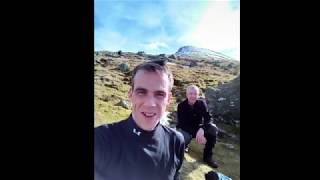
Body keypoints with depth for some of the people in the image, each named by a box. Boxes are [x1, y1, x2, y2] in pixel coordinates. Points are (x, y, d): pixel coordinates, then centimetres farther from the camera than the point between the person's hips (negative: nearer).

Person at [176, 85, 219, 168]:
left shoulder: (202, 103, -10)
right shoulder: (181, 105, -17)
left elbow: (208, 118, -17)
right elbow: (182, 124, -21)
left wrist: (202, 129, -38)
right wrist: (196, 133, -33)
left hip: (198, 128, 3)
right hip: (185, 129, -3)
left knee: (213, 128, -24)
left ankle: (208, 156, -8)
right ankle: (184, 146, 7)